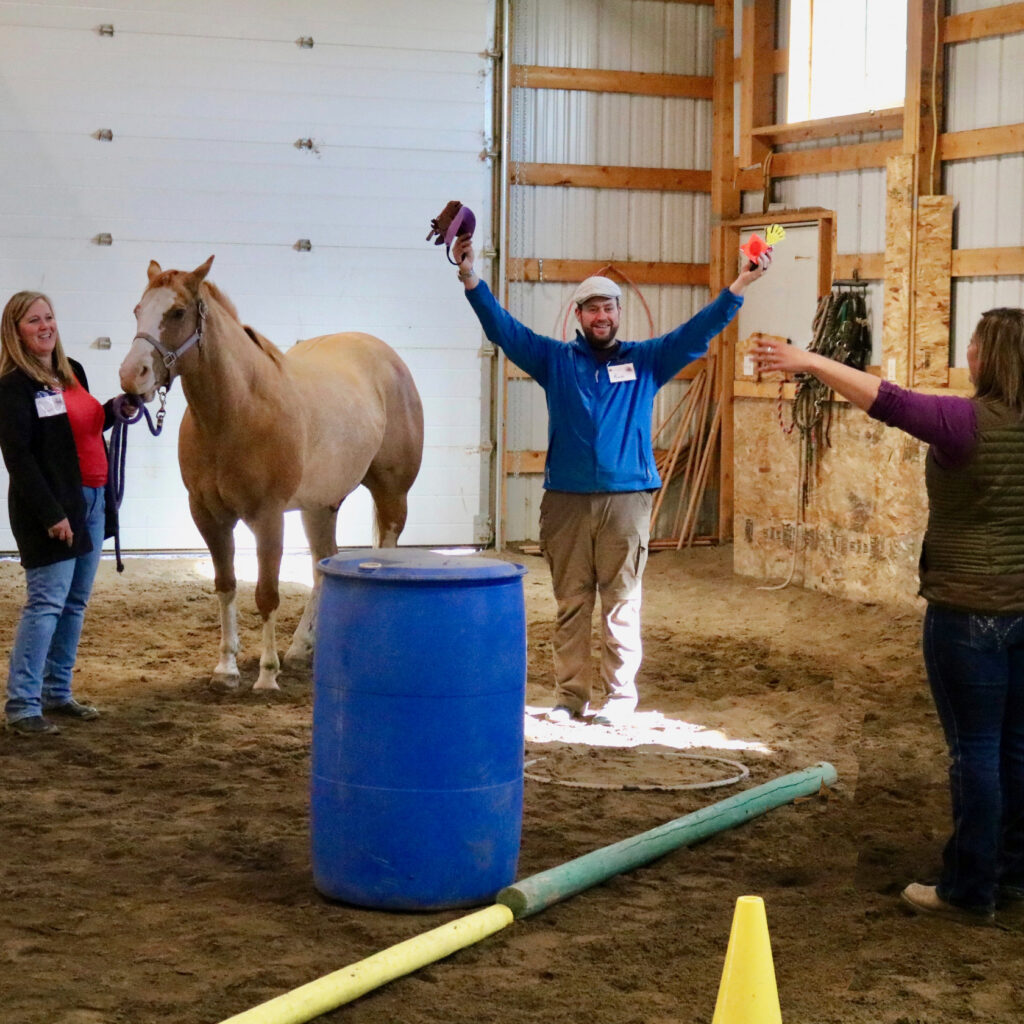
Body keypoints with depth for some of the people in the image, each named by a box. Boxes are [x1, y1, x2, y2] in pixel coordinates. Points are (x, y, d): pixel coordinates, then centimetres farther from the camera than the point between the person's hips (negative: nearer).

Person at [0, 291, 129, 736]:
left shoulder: (73, 372, 12)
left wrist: (115, 411, 3)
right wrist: (51, 513, -21)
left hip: (91, 500, 8)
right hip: (51, 506, -8)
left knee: (75, 602, 12)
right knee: (46, 602, -10)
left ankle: (57, 692, 22)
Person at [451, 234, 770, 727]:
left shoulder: (646, 361, 10)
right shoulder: (555, 360, 10)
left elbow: (697, 332, 3)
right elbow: (502, 327, 4)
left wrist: (740, 284, -7)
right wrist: (469, 276, -8)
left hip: (627, 498, -1)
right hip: (566, 500, 1)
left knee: (621, 603, 0)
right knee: (570, 604, 5)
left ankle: (620, 695, 7)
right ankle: (570, 695, 12)